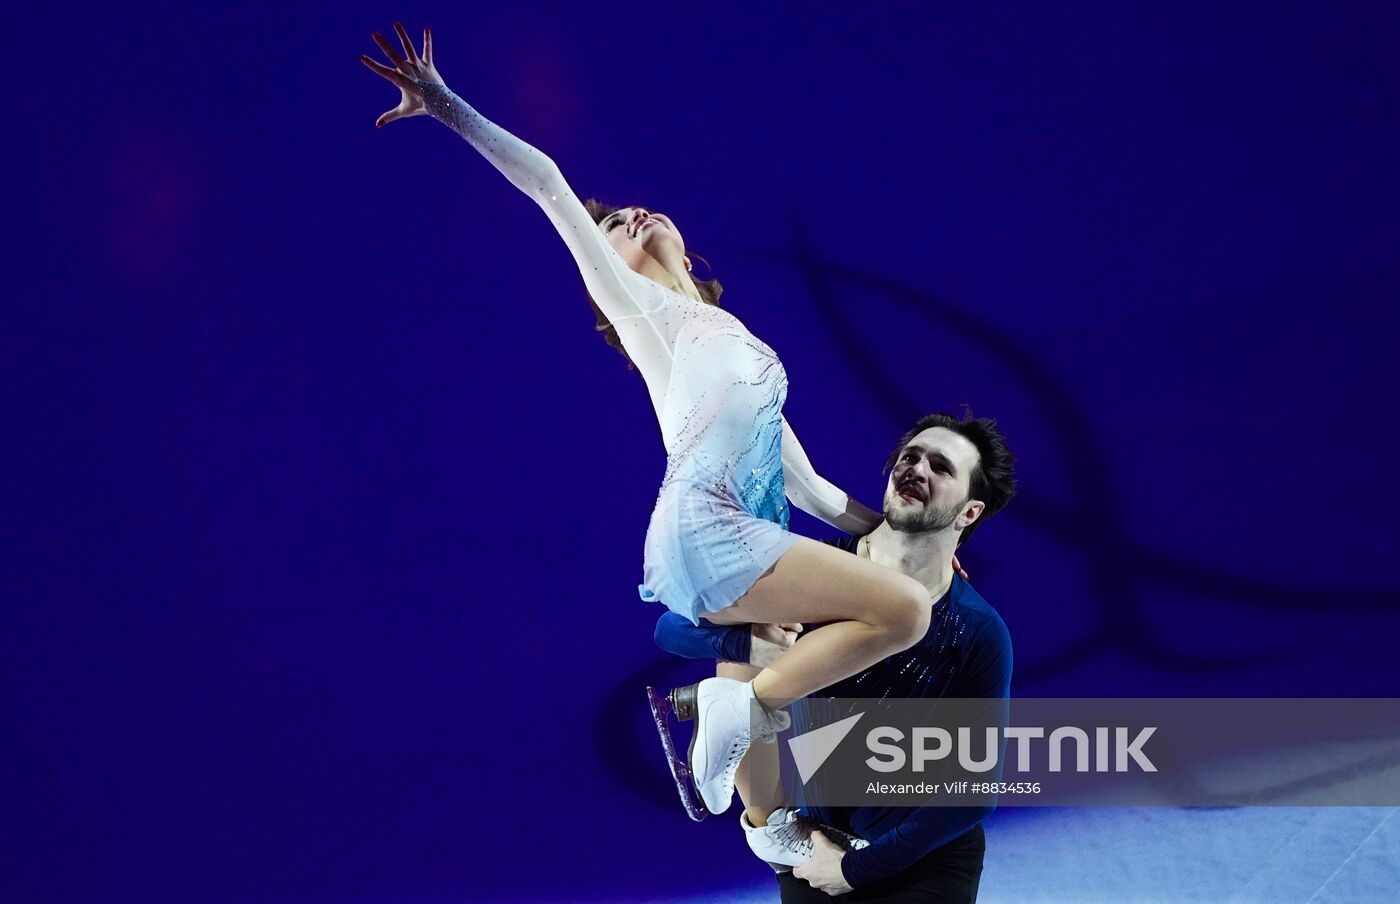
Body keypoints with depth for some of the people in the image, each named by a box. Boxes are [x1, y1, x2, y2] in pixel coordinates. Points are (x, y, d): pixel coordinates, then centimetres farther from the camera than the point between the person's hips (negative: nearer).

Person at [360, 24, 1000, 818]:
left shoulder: (738, 344, 32)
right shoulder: (638, 304, 14)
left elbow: (811, 490, 31)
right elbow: (549, 185, 9)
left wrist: (906, 523, 30)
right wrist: (448, 107, 4)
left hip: (746, 543, 8)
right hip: (703, 528, -8)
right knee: (905, 609, -17)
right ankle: (743, 709, -12)